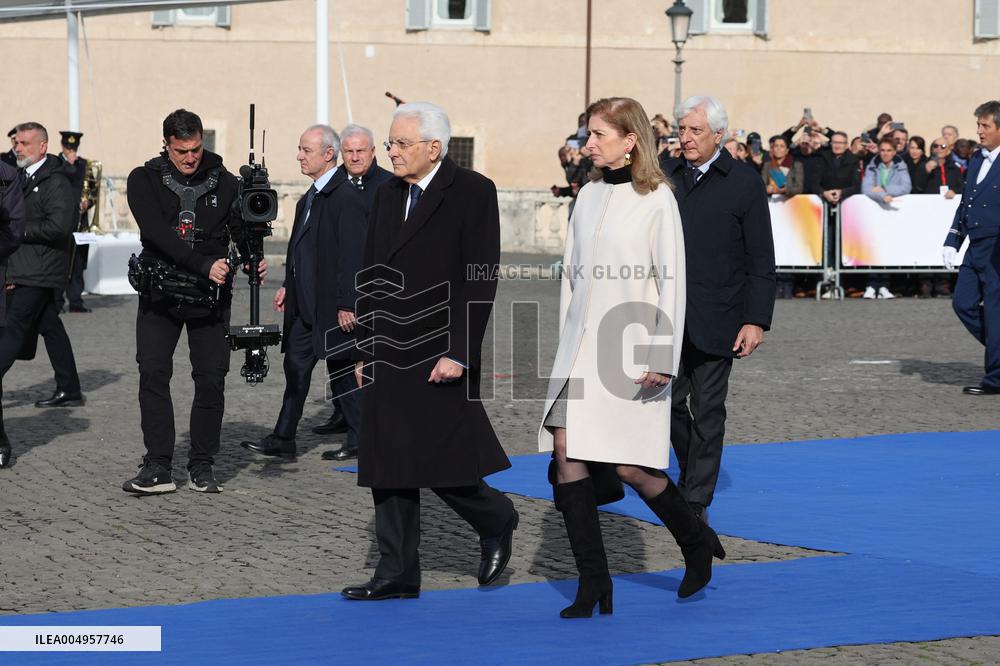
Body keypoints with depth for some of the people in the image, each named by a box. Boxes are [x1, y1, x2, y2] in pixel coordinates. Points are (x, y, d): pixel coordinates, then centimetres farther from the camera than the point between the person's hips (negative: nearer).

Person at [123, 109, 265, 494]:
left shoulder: (224, 183, 4)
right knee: (153, 373, -9)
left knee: (211, 379, -1)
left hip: (210, 298, 1)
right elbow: (157, 232, -16)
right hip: (159, 295, -1)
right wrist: (204, 265, -27)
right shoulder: (145, 180, -3)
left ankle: (202, 467, 8)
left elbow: (244, 230, 1)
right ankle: (158, 468, -6)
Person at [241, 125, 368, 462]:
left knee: (343, 371, 1)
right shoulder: (310, 197, 13)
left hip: (333, 306, -9)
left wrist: (347, 304, -21)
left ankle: (359, 440, 12)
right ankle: (283, 439, 13)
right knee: (296, 366, 9)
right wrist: (289, 286, 15)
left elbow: (354, 254, -20)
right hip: (306, 304, 9)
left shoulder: (346, 197, -17)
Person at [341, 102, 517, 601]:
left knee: (440, 465, -6)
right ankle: (397, 575, 12)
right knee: (388, 468, 6)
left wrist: (458, 353, -18)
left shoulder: (473, 193, -7)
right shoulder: (387, 195, 13)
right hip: (388, 359, 7)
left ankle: (496, 522, 23)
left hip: (440, 359, -7)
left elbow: (480, 280, -13)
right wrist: (364, 349, 12)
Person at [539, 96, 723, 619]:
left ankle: (697, 543, 22)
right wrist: (566, 341, 15)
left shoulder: (656, 200, -6)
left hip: (630, 348, -6)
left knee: (630, 466, -5)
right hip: (581, 344, 6)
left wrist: (662, 359, -13)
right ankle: (593, 584, 0)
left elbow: (672, 282, -9)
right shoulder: (589, 195, 12)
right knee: (566, 451, -5)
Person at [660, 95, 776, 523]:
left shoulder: (744, 182, -2)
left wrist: (756, 321, -9)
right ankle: (692, 475, 26)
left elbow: (761, 260, -3)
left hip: (715, 321, -3)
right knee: (671, 403, 4)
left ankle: (697, 501, 8)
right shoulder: (666, 176, 9)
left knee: (707, 410, 0)